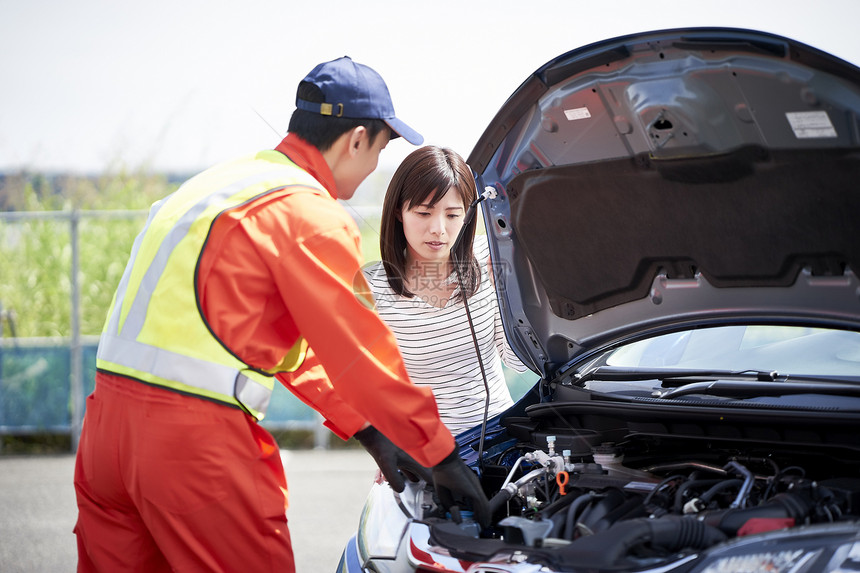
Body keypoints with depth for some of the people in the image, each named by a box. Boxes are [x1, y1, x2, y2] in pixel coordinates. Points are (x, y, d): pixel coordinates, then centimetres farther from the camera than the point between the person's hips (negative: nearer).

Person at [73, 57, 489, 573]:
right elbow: (362, 354, -6)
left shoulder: (220, 183, 23)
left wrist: (370, 433, 26)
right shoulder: (312, 215, -7)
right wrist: (443, 457, 4)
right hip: (193, 434, -9)